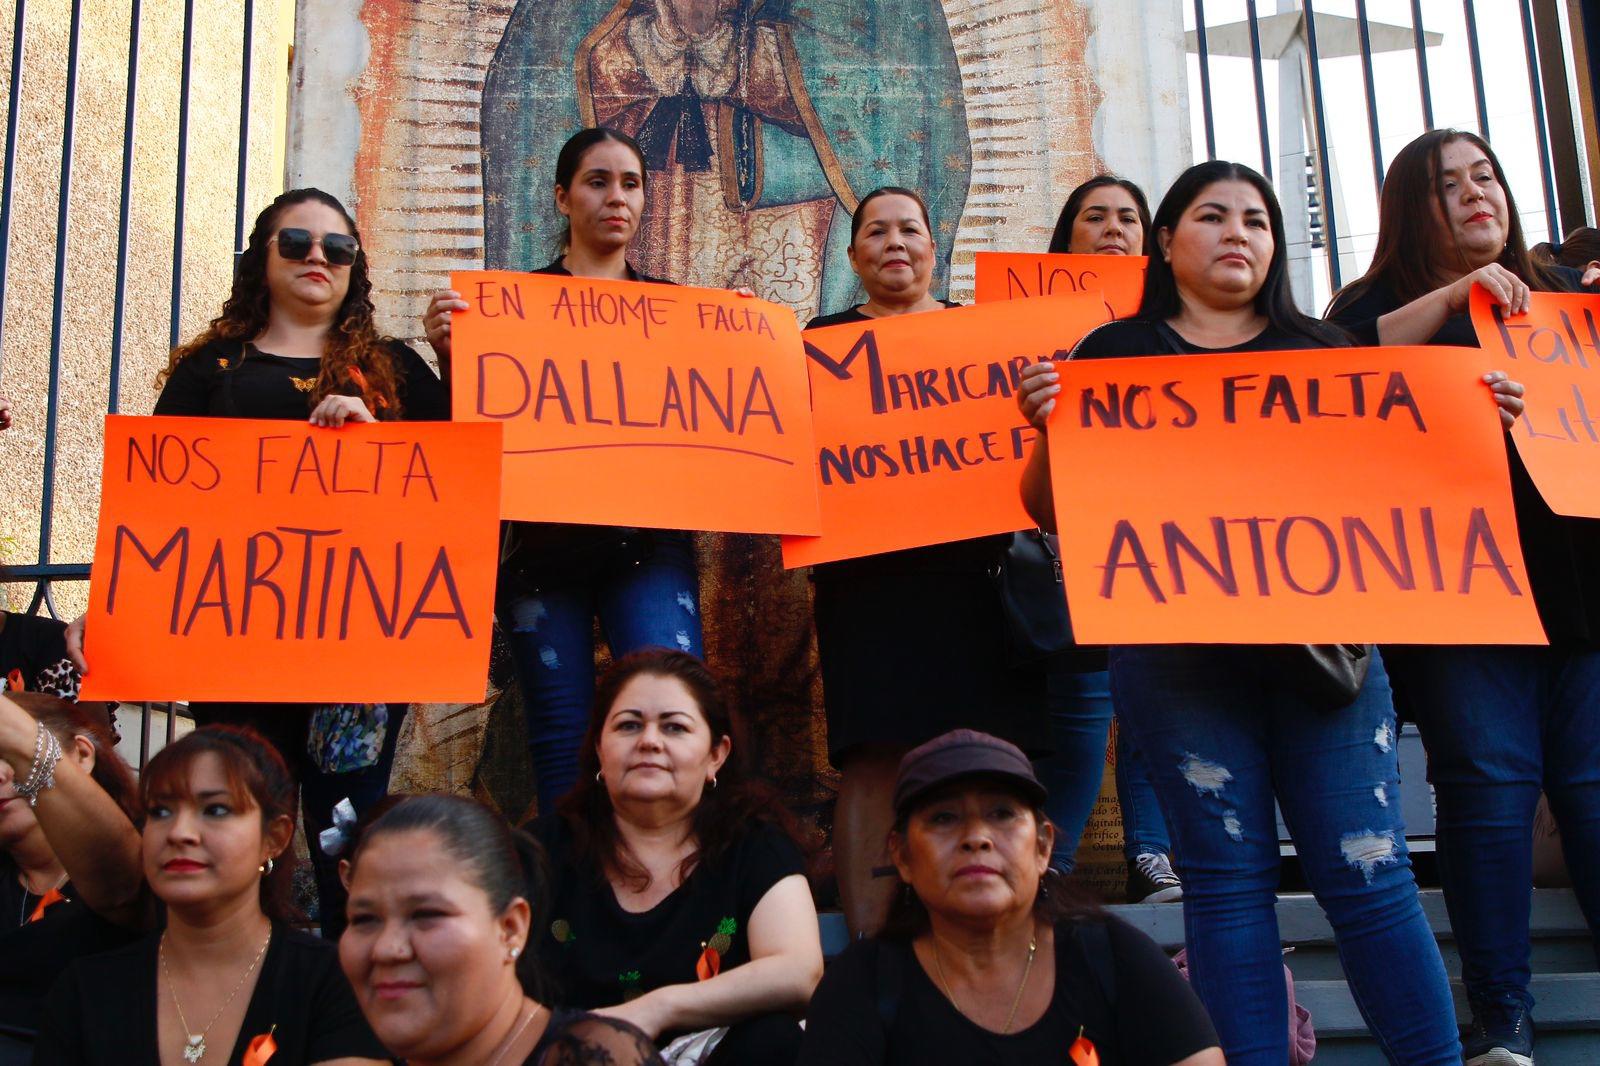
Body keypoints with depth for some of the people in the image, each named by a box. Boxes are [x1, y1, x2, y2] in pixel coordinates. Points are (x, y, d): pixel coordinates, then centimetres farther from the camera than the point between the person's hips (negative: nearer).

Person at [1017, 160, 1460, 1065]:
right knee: (1228, 874, 2)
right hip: (1178, 644, -1)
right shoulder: (1119, 353, 9)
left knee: (1368, 870, -2)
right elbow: (1054, 512, 5)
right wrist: (1047, 427, -14)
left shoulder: (1324, 349, 17)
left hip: (1321, 638, 2)